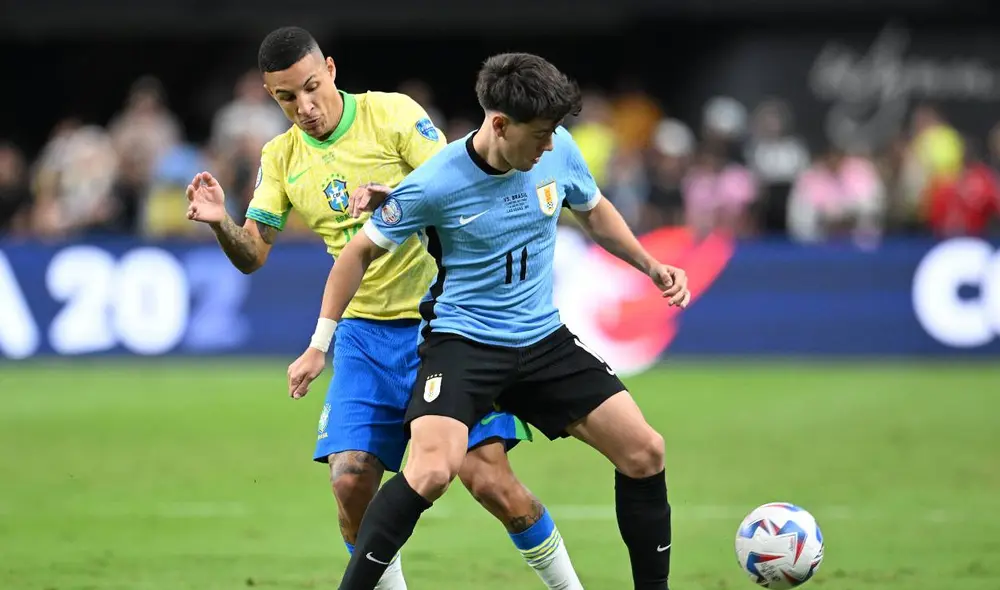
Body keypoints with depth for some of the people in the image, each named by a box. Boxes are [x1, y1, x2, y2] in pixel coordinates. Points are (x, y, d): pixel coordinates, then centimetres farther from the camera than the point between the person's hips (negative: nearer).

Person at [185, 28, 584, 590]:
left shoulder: (392, 113, -7)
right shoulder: (281, 158, 7)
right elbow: (253, 255, 6)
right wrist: (220, 222, -15)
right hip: (364, 334, 4)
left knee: (488, 477, -11)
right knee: (350, 481, -10)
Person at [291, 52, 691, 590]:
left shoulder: (558, 152, -7)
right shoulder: (434, 184, -19)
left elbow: (593, 211, 17)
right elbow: (361, 253, -5)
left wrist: (651, 266, 9)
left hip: (544, 339, 5)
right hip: (462, 340, -5)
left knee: (645, 454, -1)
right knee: (432, 472, -28)